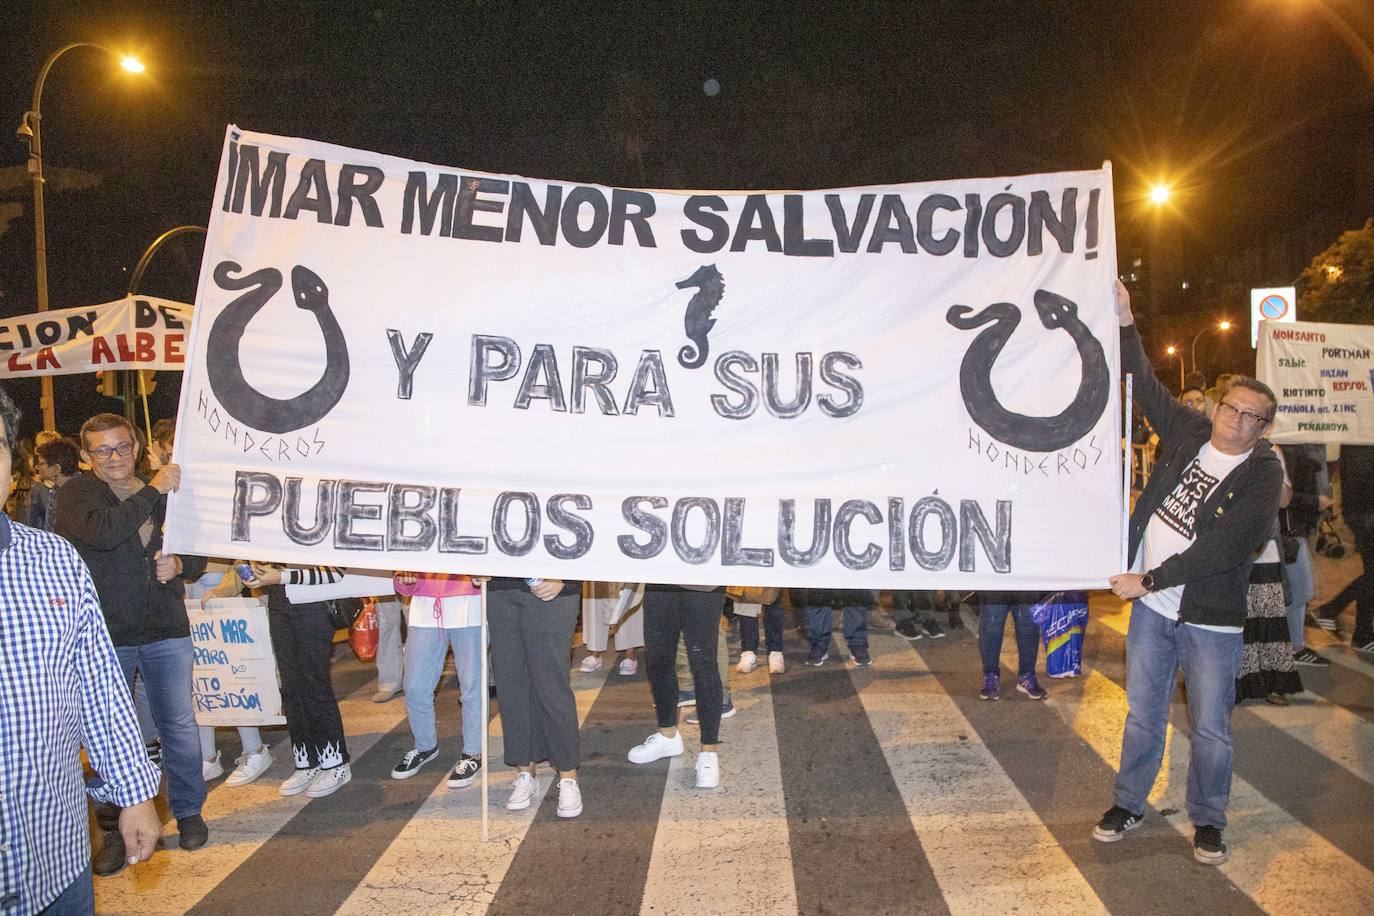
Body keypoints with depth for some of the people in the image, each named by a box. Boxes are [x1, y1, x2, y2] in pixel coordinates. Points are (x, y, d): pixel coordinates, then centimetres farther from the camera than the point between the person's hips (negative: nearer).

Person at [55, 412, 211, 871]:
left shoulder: (163, 493, 8)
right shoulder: (76, 493, -3)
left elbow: (198, 558, 17)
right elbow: (102, 531, -25)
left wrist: (180, 565, -5)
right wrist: (153, 491, -20)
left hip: (167, 630, 3)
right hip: (104, 635, -2)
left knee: (180, 724, 8)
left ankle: (188, 811, 26)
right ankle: (116, 830, 23)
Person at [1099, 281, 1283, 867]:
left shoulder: (1262, 474, -12)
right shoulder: (1187, 432, 2)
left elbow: (1221, 549, -19)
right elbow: (1146, 384, 13)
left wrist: (1148, 580, -19)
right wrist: (1125, 323, 6)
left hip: (1210, 620, -4)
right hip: (1151, 606, 4)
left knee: (1210, 728, 7)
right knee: (1143, 714, 14)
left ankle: (1207, 821, 26)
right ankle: (1129, 804, 28)